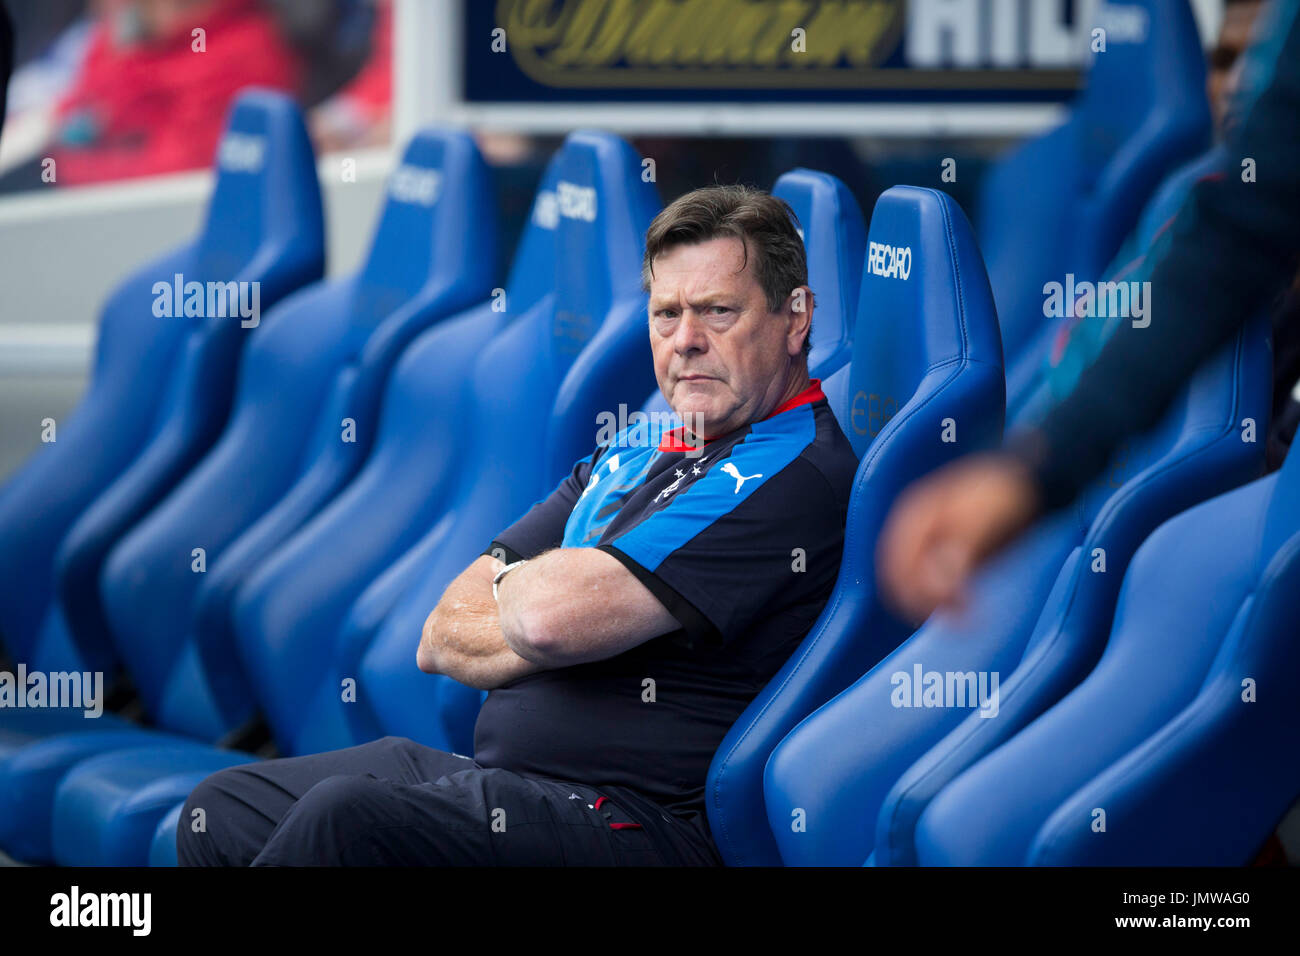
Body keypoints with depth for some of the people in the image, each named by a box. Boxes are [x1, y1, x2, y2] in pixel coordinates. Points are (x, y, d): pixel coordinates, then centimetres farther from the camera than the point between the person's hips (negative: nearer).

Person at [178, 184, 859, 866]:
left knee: (347, 818, -29)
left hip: (641, 827, -9)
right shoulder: (631, 452, 19)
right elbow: (440, 640, 14)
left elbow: (551, 616, -20)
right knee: (225, 811, 3)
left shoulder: (796, 473, -11)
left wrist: (512, 580, 4)